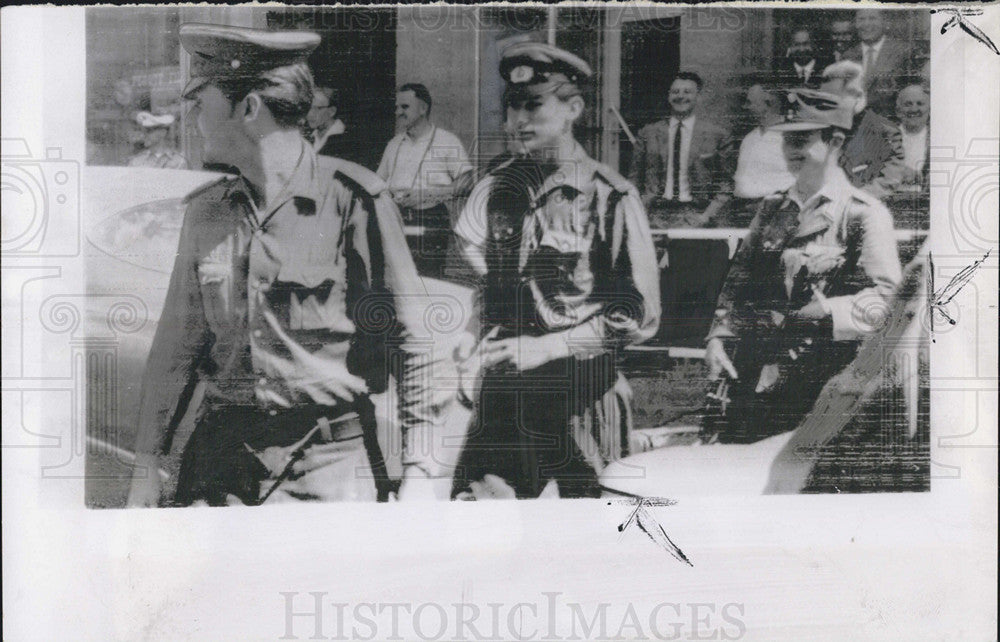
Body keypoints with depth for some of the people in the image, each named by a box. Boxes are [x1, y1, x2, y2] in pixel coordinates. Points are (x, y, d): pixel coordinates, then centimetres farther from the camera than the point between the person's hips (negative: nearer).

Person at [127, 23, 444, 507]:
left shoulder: (358, 201, -8)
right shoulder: (205, 210, 8)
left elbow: (415, 340, -7)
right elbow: (177, 342, 13)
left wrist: (419, 472, -9)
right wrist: (147, 463, 11)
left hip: (332, 455, -4)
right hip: (220, 452, 4)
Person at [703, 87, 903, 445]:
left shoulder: (865, 214, 1)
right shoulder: (772, 210, 18)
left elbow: (888, 295, -7)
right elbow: (739, 279, 18)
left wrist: (828, 312, -20)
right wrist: (719, 335, 4)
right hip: (750, 370, 5)